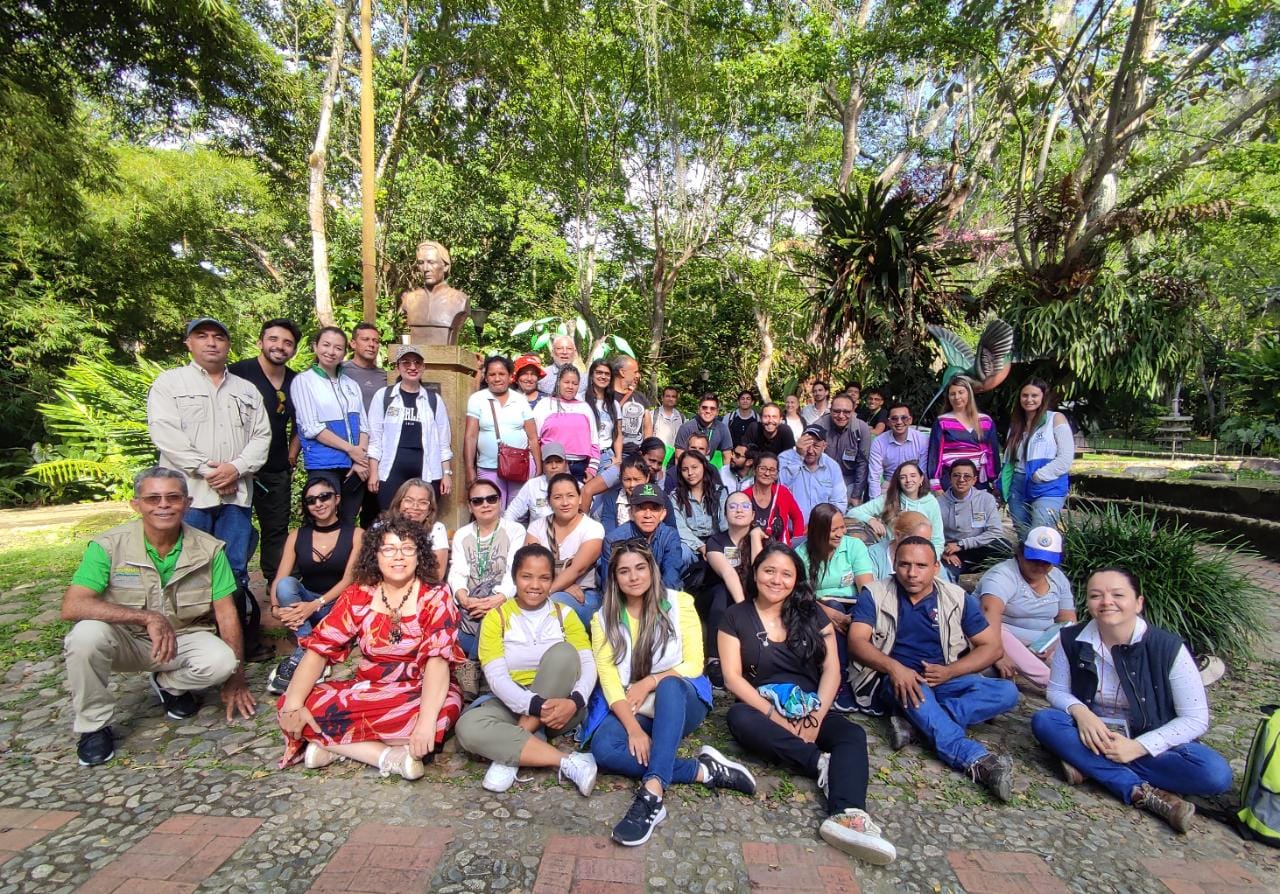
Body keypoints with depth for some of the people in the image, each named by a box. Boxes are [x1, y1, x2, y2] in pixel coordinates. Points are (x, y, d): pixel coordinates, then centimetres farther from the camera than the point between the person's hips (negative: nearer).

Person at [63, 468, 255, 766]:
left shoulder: (209, 549, -11)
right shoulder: (108, 546, -15)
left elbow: (226, 613, -8)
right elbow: (72, 606, -25)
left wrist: (235, 678, -8)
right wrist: (148, 617, -35)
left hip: (185, 639, 0)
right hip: (128, 641, 0)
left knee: (222, 661, -29)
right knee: (87, 634, -31)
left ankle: (170, 685, 9)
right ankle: (93, 726, -6)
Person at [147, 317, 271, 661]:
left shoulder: (246, 390, 18)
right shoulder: (169, 382, 8)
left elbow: (261, 436, 8)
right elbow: (165, 433, -6)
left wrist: (236, 468, -8)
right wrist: (207, 469, -12)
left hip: (236, 493, 3)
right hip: (189, 493, -2)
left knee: (235, 572, 6)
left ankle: (244, 638, 14)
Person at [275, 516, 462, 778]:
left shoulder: (436, 597, -11)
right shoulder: (357, 596, 0)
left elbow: (437, 659, -22)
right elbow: (319, 648, -6)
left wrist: (426, 722, -35)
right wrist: (293, 705, -21)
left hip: (419, 694, -3)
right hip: (365, 690, 3)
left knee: (448, 707, -36)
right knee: (287, 705, -16)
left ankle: (332, 743, -15)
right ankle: (388, 755, -17)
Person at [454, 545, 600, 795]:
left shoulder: (565, 614, 1)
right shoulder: (496, 618, -3)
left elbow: (588, 665, -8)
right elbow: (496, 678, -13)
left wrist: (574, 702, -29)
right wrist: (536, 706, -28)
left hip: (559, 706, 0)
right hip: (514, 705, 0)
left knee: (562, 652, -28)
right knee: (468, 728, -30)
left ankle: (511, 754, -21)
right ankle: (569, 761, -29)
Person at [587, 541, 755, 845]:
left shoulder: (679, 602, -3)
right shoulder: (603, 619, 1)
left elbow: (694, 665, -6)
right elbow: (608, 680, -8)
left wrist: (650, 682, -19)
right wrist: (633, 728, -23)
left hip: (680, 702, -1)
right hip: (629, 710, 2)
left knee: (670, 684, -37)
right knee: (603, 747, -31)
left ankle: (652, 794, -44)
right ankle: (704, 770, -25)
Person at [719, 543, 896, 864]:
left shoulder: (811, 613, 6)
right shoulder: (736, 617, 0)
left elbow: (832, 670, 1)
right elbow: (732, 677, -7)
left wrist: (815, 718, -14)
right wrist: (777, 718, -18)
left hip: (810, 712, 2)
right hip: (760, 710, -1)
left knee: (852, 735, -27)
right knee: (739, 719, -34)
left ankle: (848, 816, -50)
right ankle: (823, 764, -28)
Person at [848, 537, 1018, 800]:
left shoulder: (957, 598, 4)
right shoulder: (874, 595, -3)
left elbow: (992, 646, 3)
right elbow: (856, 641, -11)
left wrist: (949, 672, -14)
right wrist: (894, 667, -30)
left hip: (944, 681, 4)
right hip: (893, 680, -3)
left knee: (1006, 692, -20)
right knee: (911, 684, -36)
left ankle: (911, 720, -30)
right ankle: (976, 759, -38)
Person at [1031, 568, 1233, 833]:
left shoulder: (1168, 647, -15)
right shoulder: (1072, 640, -11)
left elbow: (1196, 719, -11)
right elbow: (1057, 691, 0)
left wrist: (1138, 747, -22)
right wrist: (1080, 711, -24)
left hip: (1150, 743, 0)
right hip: (1093, 735, 1)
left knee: (1215, 774, -29)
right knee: (1043, 720, -27)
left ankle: (1091, 766, -23)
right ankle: (1141, 792, -27)